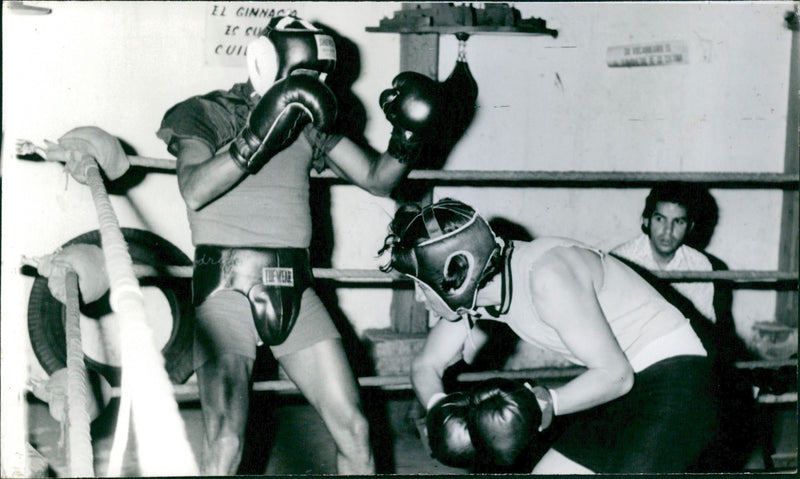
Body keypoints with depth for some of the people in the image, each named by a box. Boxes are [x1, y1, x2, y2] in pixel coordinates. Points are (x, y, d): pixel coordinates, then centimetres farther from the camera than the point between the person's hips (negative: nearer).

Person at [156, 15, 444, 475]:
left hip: (296, 292, 5)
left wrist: (407, 137, -2)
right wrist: (255, 138, -25)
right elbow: (194, 191, -16)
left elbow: (378, 179, 15)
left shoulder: (311, 123, 15)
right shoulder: (207, 113, 2)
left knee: (354, 431, 2)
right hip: (228, 287, -5)